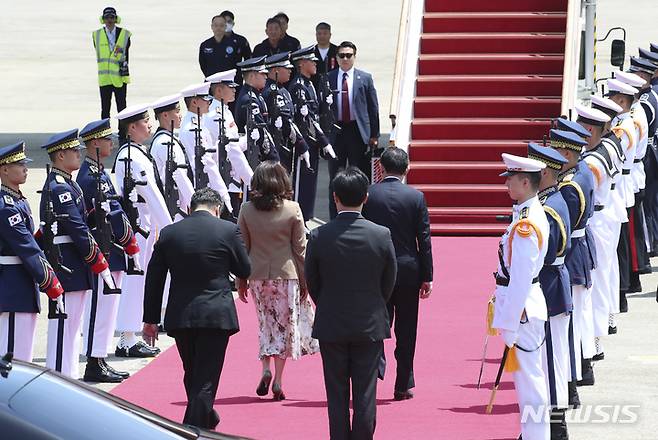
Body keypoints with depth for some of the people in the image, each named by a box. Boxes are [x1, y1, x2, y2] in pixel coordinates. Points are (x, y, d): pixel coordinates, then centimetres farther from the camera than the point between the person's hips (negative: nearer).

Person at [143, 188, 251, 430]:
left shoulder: (169, 233, 2)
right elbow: (245, 271, 5)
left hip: (180, 317, 3)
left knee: (192, 375, 21)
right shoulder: (228, 230, -5)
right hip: (216, 316, -3)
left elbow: (154, 280, 4)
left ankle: (207, 420, 38)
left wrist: (150, 320, 10)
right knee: (206, 379, 1)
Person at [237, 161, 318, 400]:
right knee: (284, 326, 7)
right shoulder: (292, 210, -8)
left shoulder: (247, 210, -3)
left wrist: (241, 281, 10)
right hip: (286, 275, -2)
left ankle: (265, 370, -1)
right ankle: (278, 381, 4)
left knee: (265, 324, 17)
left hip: (258, 276, 2)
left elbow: (242, 248, 2)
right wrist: (304, 280, 6)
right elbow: (300, 248, -3)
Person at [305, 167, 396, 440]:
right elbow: (389, 283, 1)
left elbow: (311, 282, 0)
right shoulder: (381, 236, -9)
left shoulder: (319, 236, -11)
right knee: (365, 393, 5)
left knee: (336, 395, 7)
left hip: (331, 326, 0)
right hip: (370, 325, 0)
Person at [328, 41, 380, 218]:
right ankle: (335, 219, 13)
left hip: (358, 131, -1)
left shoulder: (365, 78, 3)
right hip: (336, 132, 1)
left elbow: (373, 107, 4)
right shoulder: (328, 79, 4)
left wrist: (374, 135, 0)